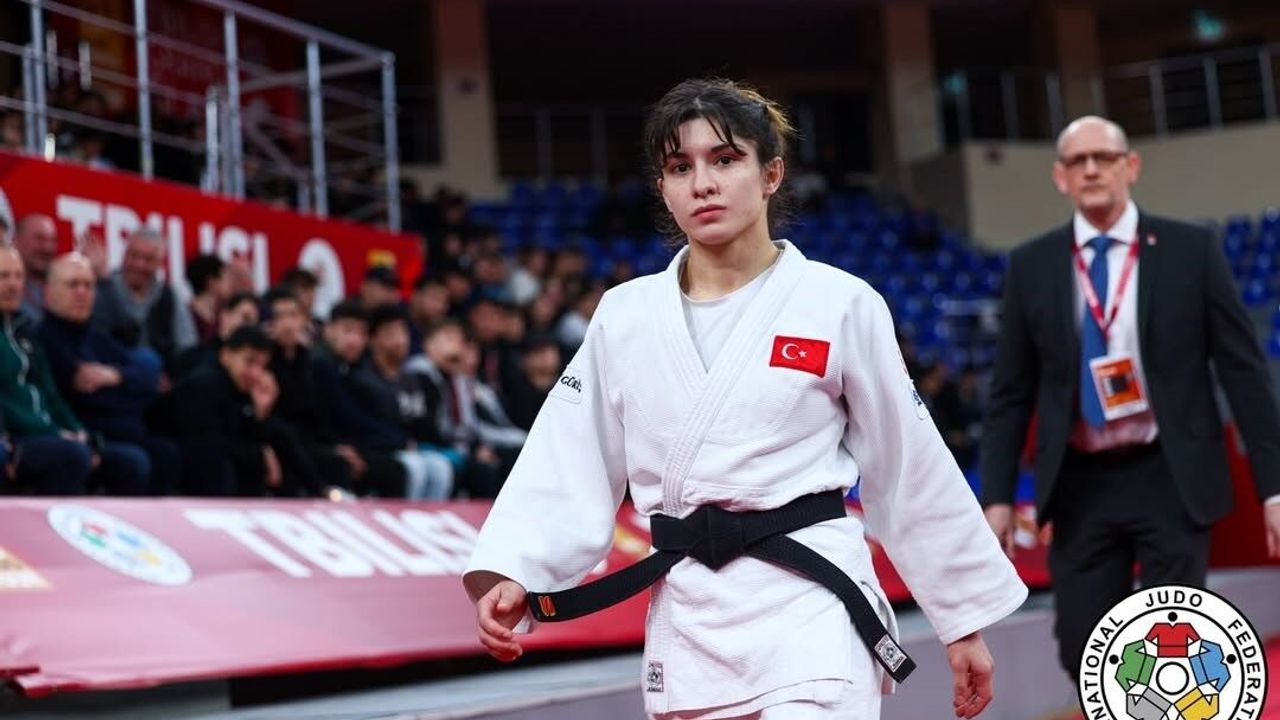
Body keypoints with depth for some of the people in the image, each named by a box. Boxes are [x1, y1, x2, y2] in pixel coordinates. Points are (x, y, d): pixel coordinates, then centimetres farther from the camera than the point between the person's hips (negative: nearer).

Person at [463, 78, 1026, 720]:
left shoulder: (841, 305, -3)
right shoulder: (625, 316, 6)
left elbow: (911, 471, 2)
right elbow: (569, 467, 6)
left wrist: (965, 619, 7)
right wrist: (513, 575, -10)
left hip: (809, 606, -4)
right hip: (686, 618, 4)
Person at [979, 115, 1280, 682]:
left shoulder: (1190, 250, -1)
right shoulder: (1031, 266, 3)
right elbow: (1011, 392, 7)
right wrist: (998, 495, 1)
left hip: (1170, 478, -2)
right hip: (1080, 485, 2)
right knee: (1084, 650, 2)